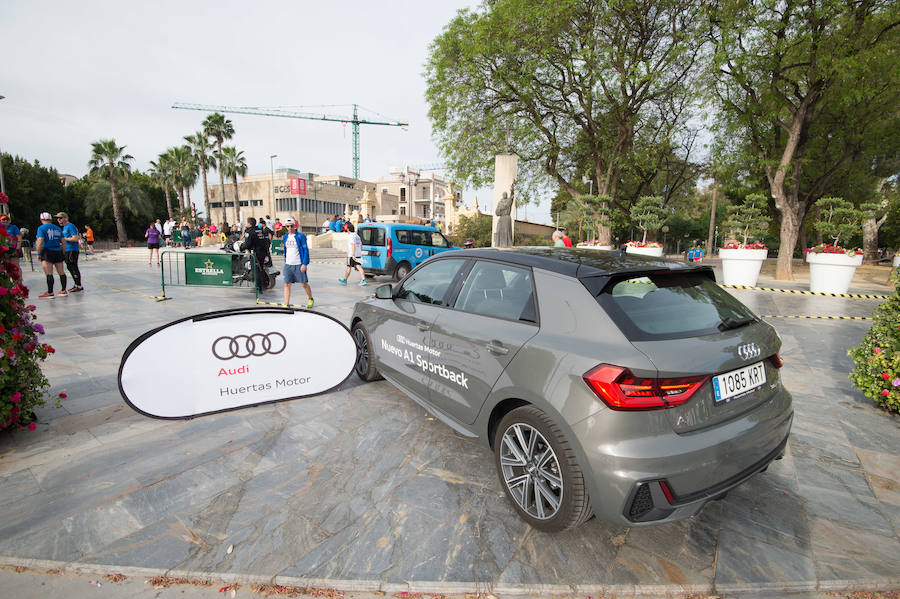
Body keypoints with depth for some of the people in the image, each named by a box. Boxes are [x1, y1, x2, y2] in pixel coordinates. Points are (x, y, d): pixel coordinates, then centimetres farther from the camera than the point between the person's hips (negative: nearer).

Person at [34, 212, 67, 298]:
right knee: (61, 272, 10)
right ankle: (63, 291, 15)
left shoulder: (41, 228, -5)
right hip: (58, 252, 6)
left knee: (49, 274, -6)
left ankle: (50, 293, -6)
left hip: (47, 252, -6)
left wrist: (38, 253, -5)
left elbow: (40, 242, -13)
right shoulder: (58, 228, 12)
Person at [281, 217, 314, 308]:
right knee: (286, 284, -1)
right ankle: (286, 304, 3)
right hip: (288, 265, 5)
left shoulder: (300, 236, -7)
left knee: (304, 284, 4)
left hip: (299, 265, -5)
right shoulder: (285, 237, 10)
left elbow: (306, 250, -8)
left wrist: (305, 264, -14)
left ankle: (310, 299, 28)